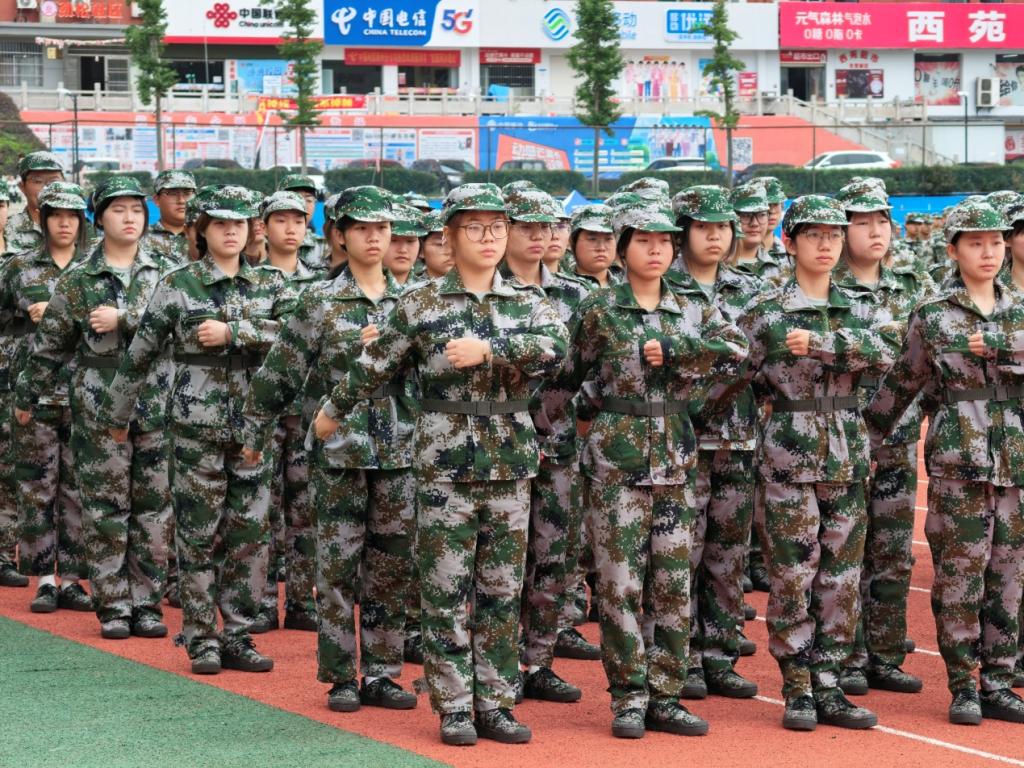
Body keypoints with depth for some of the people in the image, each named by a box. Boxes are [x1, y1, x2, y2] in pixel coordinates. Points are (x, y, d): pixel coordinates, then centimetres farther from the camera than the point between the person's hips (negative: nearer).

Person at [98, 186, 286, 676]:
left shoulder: (269, 284, 9)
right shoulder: (179, 285, -1)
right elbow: (141, 353, 4)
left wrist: (231, 332, -18)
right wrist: (116, 412, 7)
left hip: (254, 420, 3)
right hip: (197, 420, -3)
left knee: (250, 530, 3)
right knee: (198, 531, 0)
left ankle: (238, 636, 11)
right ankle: (201, 639, 8)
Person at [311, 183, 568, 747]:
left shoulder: (526, 302, 6)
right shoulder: (421, 304, 0)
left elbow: (556, 348, -13)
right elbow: (374, 365, 9)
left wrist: (487, 350, -21)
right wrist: (333, 410, 16)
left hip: (511, 461, 3)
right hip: (444, 461, -2)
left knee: (502, 589, 7)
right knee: (446, 590, -1)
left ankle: (495, 704, 14)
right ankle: (454, 707, 6)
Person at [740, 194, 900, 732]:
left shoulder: (856, 310, 8)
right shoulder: (765, 313, -2)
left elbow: (885, 351, -12)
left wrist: (819, 342, -21)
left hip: (848, 458, 4)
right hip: (788, 457, -4)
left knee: (841, 576, 6)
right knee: (792, 575, -3)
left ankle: (828, 688, 13)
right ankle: (797, 691, 6)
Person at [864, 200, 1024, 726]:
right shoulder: (932, 316, 0)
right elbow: (902, 383, 7)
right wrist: (868, 436, 9)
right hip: (956, 462, -3)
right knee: (959, 574, -2)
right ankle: (962, 686, 6)